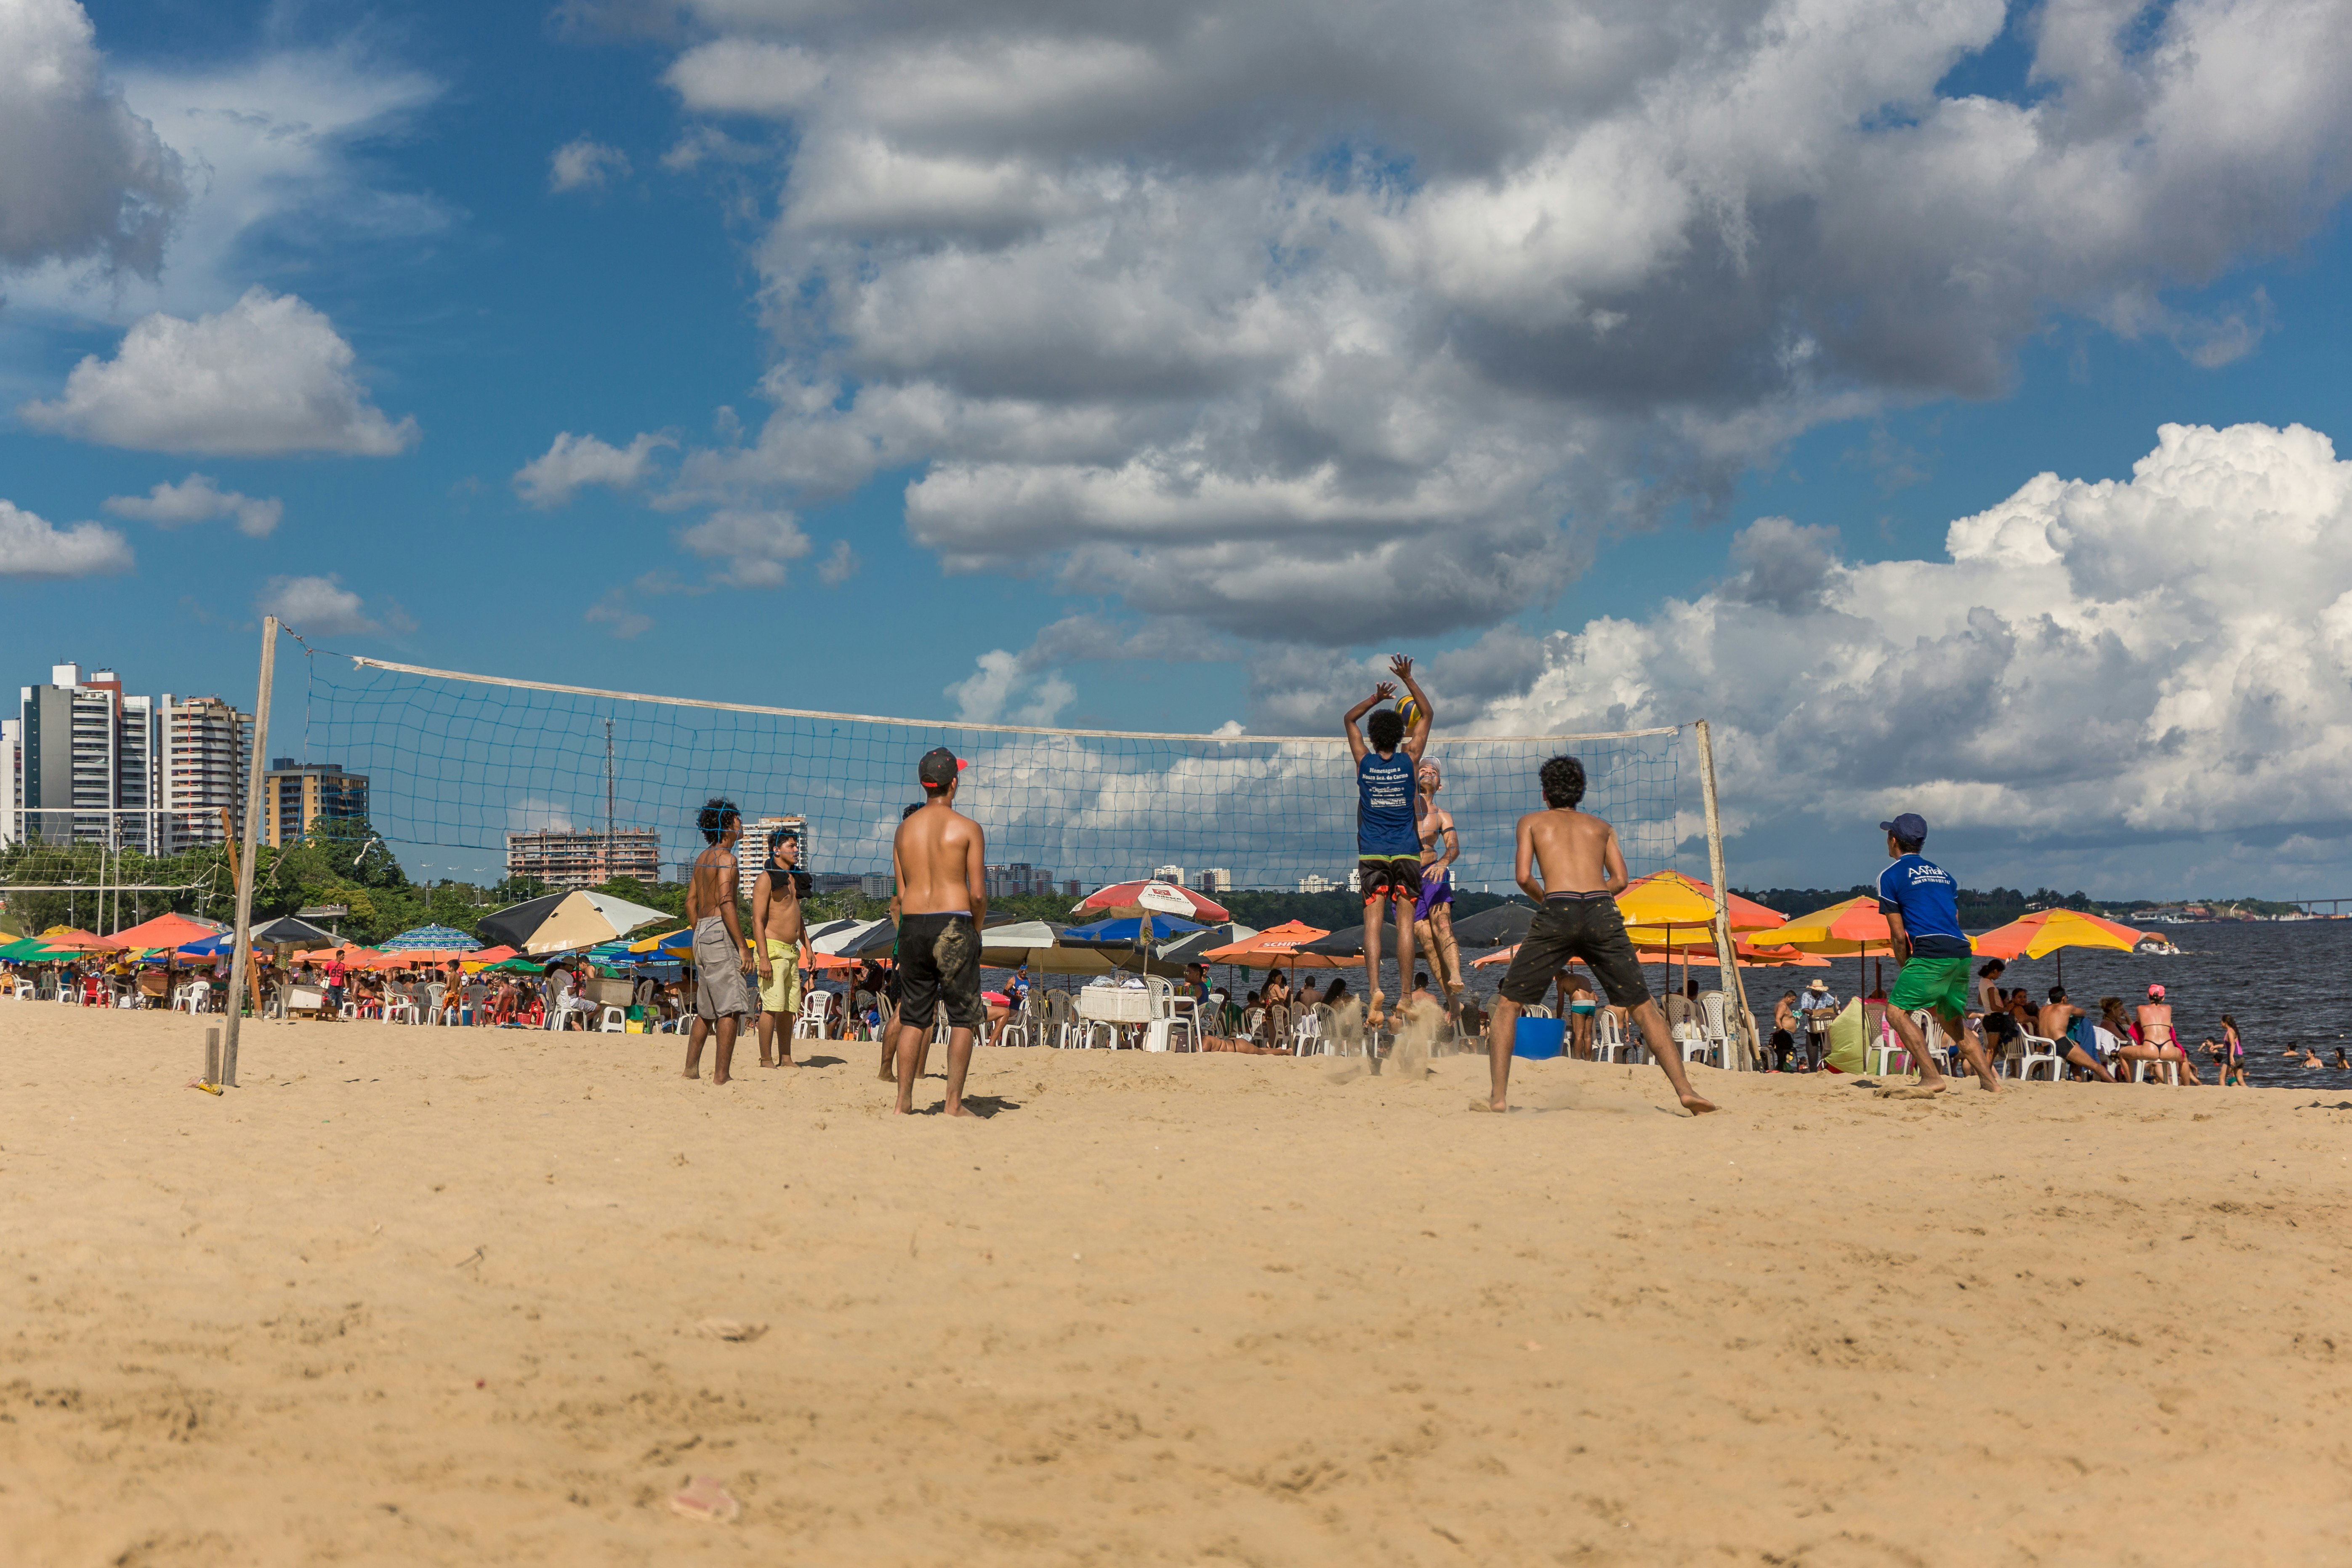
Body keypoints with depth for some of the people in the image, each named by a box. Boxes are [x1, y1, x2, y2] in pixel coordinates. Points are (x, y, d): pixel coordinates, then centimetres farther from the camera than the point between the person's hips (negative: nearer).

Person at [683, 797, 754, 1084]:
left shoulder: (703, 858, 17)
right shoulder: (726, 858, -11)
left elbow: (691, 903, 20)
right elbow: (726, 904, -19)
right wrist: (742, 946, -19)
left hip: (701, 933, 10)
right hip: (720, 933, -10)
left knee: (707, 1010, 16)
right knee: (732, 1007, -9)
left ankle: (691, 1069, 19)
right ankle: (721, 1076, -13)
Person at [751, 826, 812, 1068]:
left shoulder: (795, 879, 18)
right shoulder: (767, 878, -7)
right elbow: (758, 920, -13)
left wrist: (807, 948, 21)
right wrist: (763, 957, -20)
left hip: (792, 951, 8)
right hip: (772, 948, -8)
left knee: (790, 1008, 7)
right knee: (772, 1006, -12)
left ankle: (786, 1059, 12)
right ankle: (766, 1060, -9)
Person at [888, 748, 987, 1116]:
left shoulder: (904, 829, 8)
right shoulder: (967, 828, -5)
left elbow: (901, 891, 8)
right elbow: (978, 892, -9)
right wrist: (977, 929, 7)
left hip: (913, 924, 5)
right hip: (954, 924, -4)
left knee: (913, 1017, 11)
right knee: (963, 1018, 3)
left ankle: (904, 1101, 10)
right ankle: (954, 1103, -1)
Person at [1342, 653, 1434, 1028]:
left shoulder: (1364, 761, 0)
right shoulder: (1409, 761, -1)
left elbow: (1349, 719, 18)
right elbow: (1428, 715, 11)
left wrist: (1376, 698, 14)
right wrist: (1408, 680, 10)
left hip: (1373, 853, 0)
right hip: (1407, 852, 0)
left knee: (1373, 920, -7)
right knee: (1405, 920, 0)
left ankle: (1374, 988, -23)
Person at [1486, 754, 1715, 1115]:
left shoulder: (1532, 821, 21)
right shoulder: (1600, 826, 27)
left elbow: (1524, 876, 8)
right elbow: (1619, 880, 15)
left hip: (1557, 913, -2)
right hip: (1602, 913, 2)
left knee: (1507, 1005, 10)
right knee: (1643, 1007, 9)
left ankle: (1499, 1096, 0)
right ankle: (1685, 1089, -1)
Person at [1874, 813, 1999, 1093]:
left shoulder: (1891, 875, 4)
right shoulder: (1943, 873, 25)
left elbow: (1899, 936, 0)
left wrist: (1906, 968, 13)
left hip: (1931, 953, -7)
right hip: (1963, 953, 8)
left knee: (1897, 1011, -4)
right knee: (1952, 1022, 20)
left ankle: (1932, 1078, -16)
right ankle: (1990, 1082, 15)